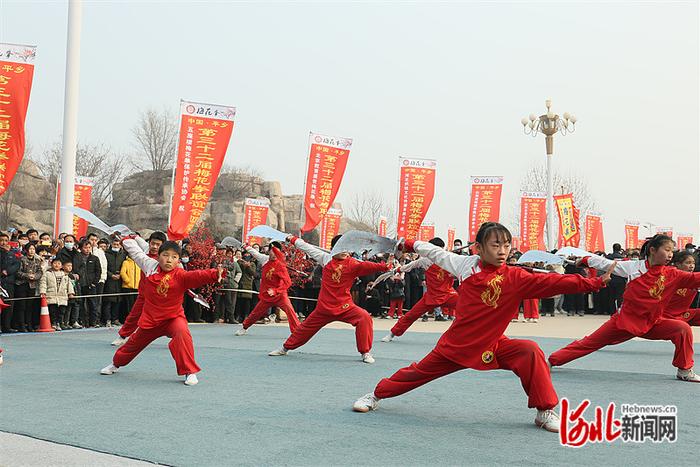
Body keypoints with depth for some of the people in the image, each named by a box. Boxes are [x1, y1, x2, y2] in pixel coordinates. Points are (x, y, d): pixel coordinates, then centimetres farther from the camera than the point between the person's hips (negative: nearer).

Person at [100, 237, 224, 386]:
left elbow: (198, 276, -39)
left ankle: (190, 372, -22)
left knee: (182, 334, -33)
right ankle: (116, 363, 52)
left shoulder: (181, 275, -21)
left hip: (173, 317, -4)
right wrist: (127, 239, 22)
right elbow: (136, 251, 9)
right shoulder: (150, 265, -9)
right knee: (135, 342, 22)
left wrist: (215, 274, -56)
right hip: (150, 317, 4)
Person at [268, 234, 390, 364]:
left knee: (364, 318, -24)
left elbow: (366, 266, -29)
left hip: (344, 307, -2)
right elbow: (308, 248, 9)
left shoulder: (352, 263, -11)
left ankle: (365, 353, -10)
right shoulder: (326, 258, -2)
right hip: (324, 307, 3)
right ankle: (285, 348, 40)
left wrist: (383, 266, -46)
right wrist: (293, 239, 18)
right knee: (306, 326, 16)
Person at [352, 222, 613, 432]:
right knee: (420, 371, 11)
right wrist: (411, 245, 17)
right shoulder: (467, 265, -8)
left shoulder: (516, 278, -12)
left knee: (531, 353, -24)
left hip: (492, 346, -1)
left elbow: (551, 282, -21)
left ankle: (545, 412, -8)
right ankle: (376, 395, 37)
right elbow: (437, 253, 8)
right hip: (457, 343, 1)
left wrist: (594, 283, -28)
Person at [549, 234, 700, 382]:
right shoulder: (634, 266, -9)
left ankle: (684, 370, 1)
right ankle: (552, 360, 15)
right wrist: (585, 260, -1)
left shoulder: (672, 274, -5)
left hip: (652, 323, 2)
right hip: (625, 319, -2)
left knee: (683, 329, -18)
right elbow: (606, 263, -1)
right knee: (589, 343, 1)